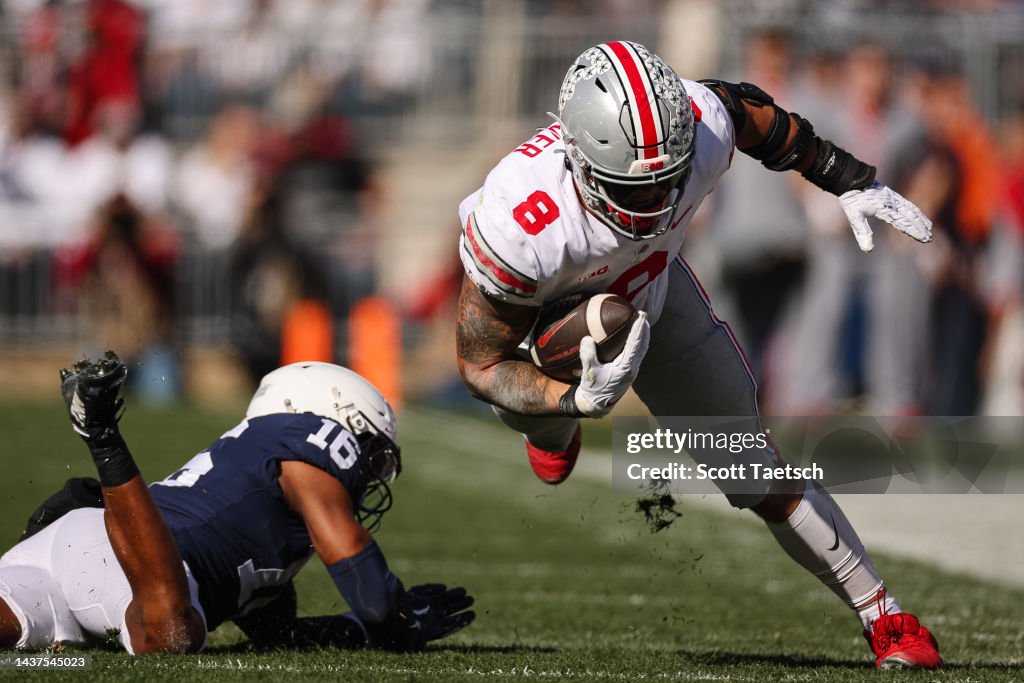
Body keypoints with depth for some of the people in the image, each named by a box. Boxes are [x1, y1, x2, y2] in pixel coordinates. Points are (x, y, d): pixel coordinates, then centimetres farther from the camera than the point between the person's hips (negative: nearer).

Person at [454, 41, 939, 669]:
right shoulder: (518, 225, -46)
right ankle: (554, 431, 8)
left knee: (755, 469, 2)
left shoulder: (700, 127, -36)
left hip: (649, 284, 2)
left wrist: (850, 181, -1)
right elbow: (482, 366, -31)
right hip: (546, 304, -2)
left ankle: (887, 621, 16)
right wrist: (577, 402, -47)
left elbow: (754, 113, -8)